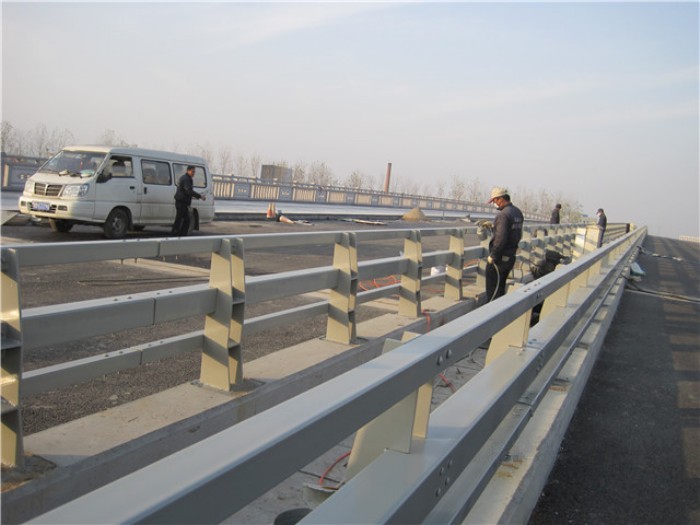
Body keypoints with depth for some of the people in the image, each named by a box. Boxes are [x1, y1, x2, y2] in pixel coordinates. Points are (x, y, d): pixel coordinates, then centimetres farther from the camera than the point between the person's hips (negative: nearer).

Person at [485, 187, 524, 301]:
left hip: (499, 258, -9)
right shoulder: (518, 212, 8)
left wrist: (492, 256, -16)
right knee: (500, 287, 19)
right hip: (511, 256, 9)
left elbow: (500, 238, -25)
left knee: (492, 290, -1)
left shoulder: (503, 214, -20)